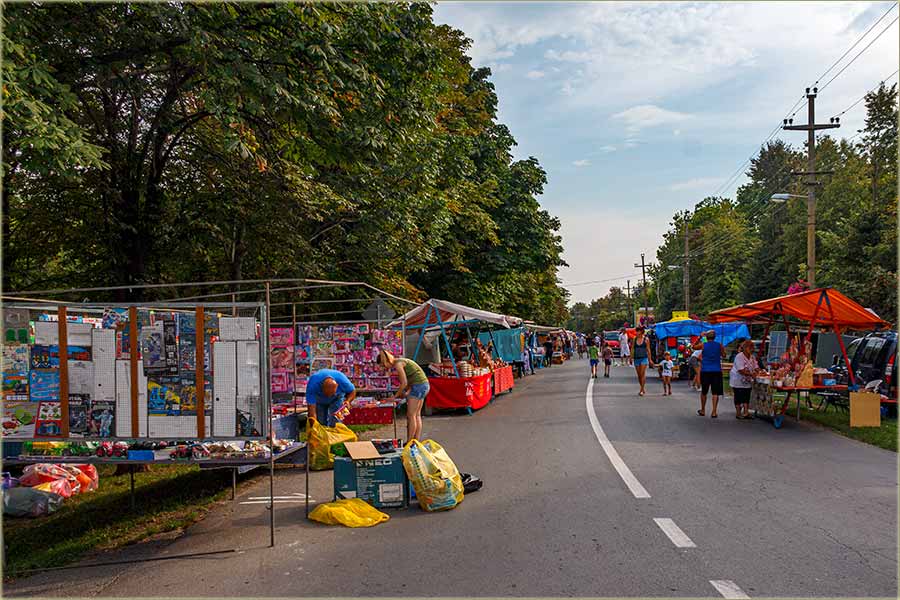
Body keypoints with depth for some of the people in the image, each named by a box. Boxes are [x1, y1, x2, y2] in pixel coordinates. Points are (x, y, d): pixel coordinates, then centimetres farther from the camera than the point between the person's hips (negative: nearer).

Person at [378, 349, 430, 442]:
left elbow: (404, 383, -16)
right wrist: (407, 393, 10)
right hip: (424, 385, 10)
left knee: (411, 415, -3)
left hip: (418, 386, -10)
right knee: (417, 415, 12)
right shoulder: (400, 361, 16)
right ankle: (417, 441, 16)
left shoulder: (397, 364, -12)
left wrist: (395, 396, -5)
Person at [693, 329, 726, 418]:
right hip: (717, 371, 0)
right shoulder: (719, 346, -1)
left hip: (705, 371, 0)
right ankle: (714, 412, -3)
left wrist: (699, 338, 18)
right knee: (715, 392, 1)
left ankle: (703, 410, 25)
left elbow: (694, 346, 14)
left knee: (703, 391, 14)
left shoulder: (703, 345, -4)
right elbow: (723, 356, 11)